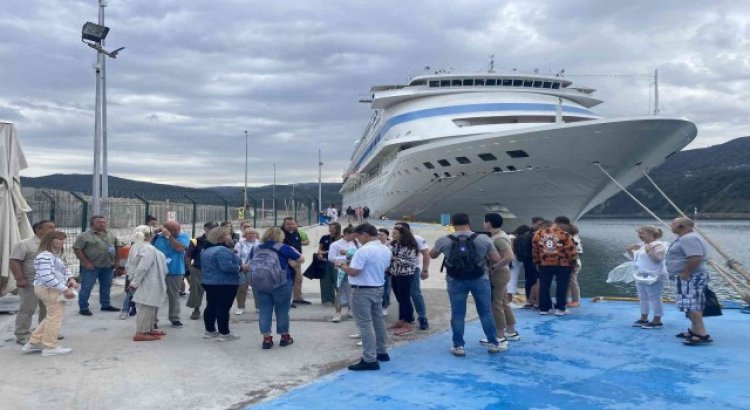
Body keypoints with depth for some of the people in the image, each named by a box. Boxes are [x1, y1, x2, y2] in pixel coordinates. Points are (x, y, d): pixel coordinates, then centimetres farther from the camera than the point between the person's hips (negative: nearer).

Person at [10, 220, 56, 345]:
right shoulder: (25, 244, -10)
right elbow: (14, 262, -15)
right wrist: (19, 278, -21)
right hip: (31, 284, -7)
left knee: (48, 309, 13)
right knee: (27, 310, -1)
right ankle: (22, 336, 7)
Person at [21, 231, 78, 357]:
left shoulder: (54, 255, 15)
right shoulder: (45, 256, -20)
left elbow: (64, 268, 22)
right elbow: (47, 277, -29)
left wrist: (70, 278, 0)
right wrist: (65, 289, -26)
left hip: (53, 289, 11)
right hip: (50, 290, -11)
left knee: (51, 317, 20)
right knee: (55, 317, -2)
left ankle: (33, 343, 26)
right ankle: (50, 347, 8)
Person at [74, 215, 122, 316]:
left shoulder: (111, 235, 11)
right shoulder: (85, 236, -6)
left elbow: (118, 246, 18)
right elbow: (77, 249, -9)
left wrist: (116, 260, 9)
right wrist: (86, 262, -14)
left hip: (108, 266, 5)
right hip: (92, 266, -5)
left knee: (106, 287, 13)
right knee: (86, 287, 0)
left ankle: (106, 305, 25)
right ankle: (83, 308, 7)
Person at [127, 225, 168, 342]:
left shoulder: (135, 246, 11)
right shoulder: (149, 249, -20)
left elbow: (131, 265, 14)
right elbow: (142, 268, -25)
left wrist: (131, 279, 16)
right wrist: (134, 283, -19)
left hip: (147, 283, 10)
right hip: (148, 284, -10)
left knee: (150, 307, 19)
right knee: (146, 307, -6)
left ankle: (149, 329, 27)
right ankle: (140, 333, -4)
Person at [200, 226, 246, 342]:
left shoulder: (207, 251, 13)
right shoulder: (222, 250, -20)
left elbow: (204, 267, 23)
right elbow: (226, 266, -29)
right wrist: (241, 268, -17)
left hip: (209, 282, 10)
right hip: (225, 284, -10)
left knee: (211, 307, 14)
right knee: (223, 308, -6)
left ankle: (209, 331, 21)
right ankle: (224, 333, -3)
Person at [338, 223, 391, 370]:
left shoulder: (364, 250, -21)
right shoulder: (386, 250, 7)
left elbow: (353, 272, -22)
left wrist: (343, 265, -2)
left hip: (363, 291, -9)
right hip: (378, 288, 9)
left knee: (365, 325, -5)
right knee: (378, 321, 19)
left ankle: (369, 360, -4)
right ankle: (381, 352, 30)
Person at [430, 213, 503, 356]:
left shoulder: (443, 241, -5)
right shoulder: (483, 239, -6)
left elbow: (432, 255, 13)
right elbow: (496, 259, -2)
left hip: (456, 281, 0)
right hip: (480, 279, 0)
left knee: (457, 314, 8)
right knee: (486, 313, 11)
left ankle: (458, 346, 10)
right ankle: (493, 343, 18)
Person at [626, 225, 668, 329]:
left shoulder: (658, 245, -12)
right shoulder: (642, 245, 13)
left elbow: (658, 259, -21)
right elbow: (636, 258, 21)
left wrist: (650, 251, -28)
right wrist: (630, 251, 6)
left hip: (653, 277, -9)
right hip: (641, 276, 9)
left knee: (654, 298, -4)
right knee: (643, 298, 14)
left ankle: (657, 321, 1)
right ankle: (643, 319, 23)